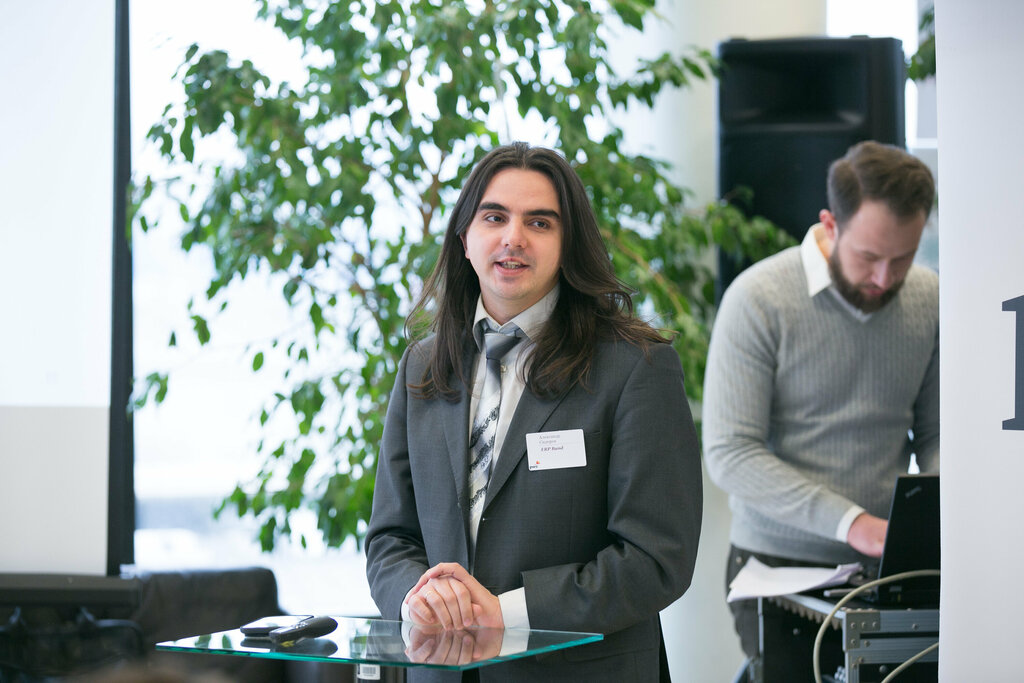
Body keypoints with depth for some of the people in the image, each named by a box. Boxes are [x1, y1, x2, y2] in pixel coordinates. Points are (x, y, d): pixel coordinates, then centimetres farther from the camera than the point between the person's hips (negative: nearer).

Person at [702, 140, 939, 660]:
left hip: (886, 564, 4)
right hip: (779, 565, -4)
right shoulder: (759, 299, -9)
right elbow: (729, 454, -14)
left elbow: (936, 435, 14)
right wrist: (853, 524, -21)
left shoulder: (930, 299, 6)